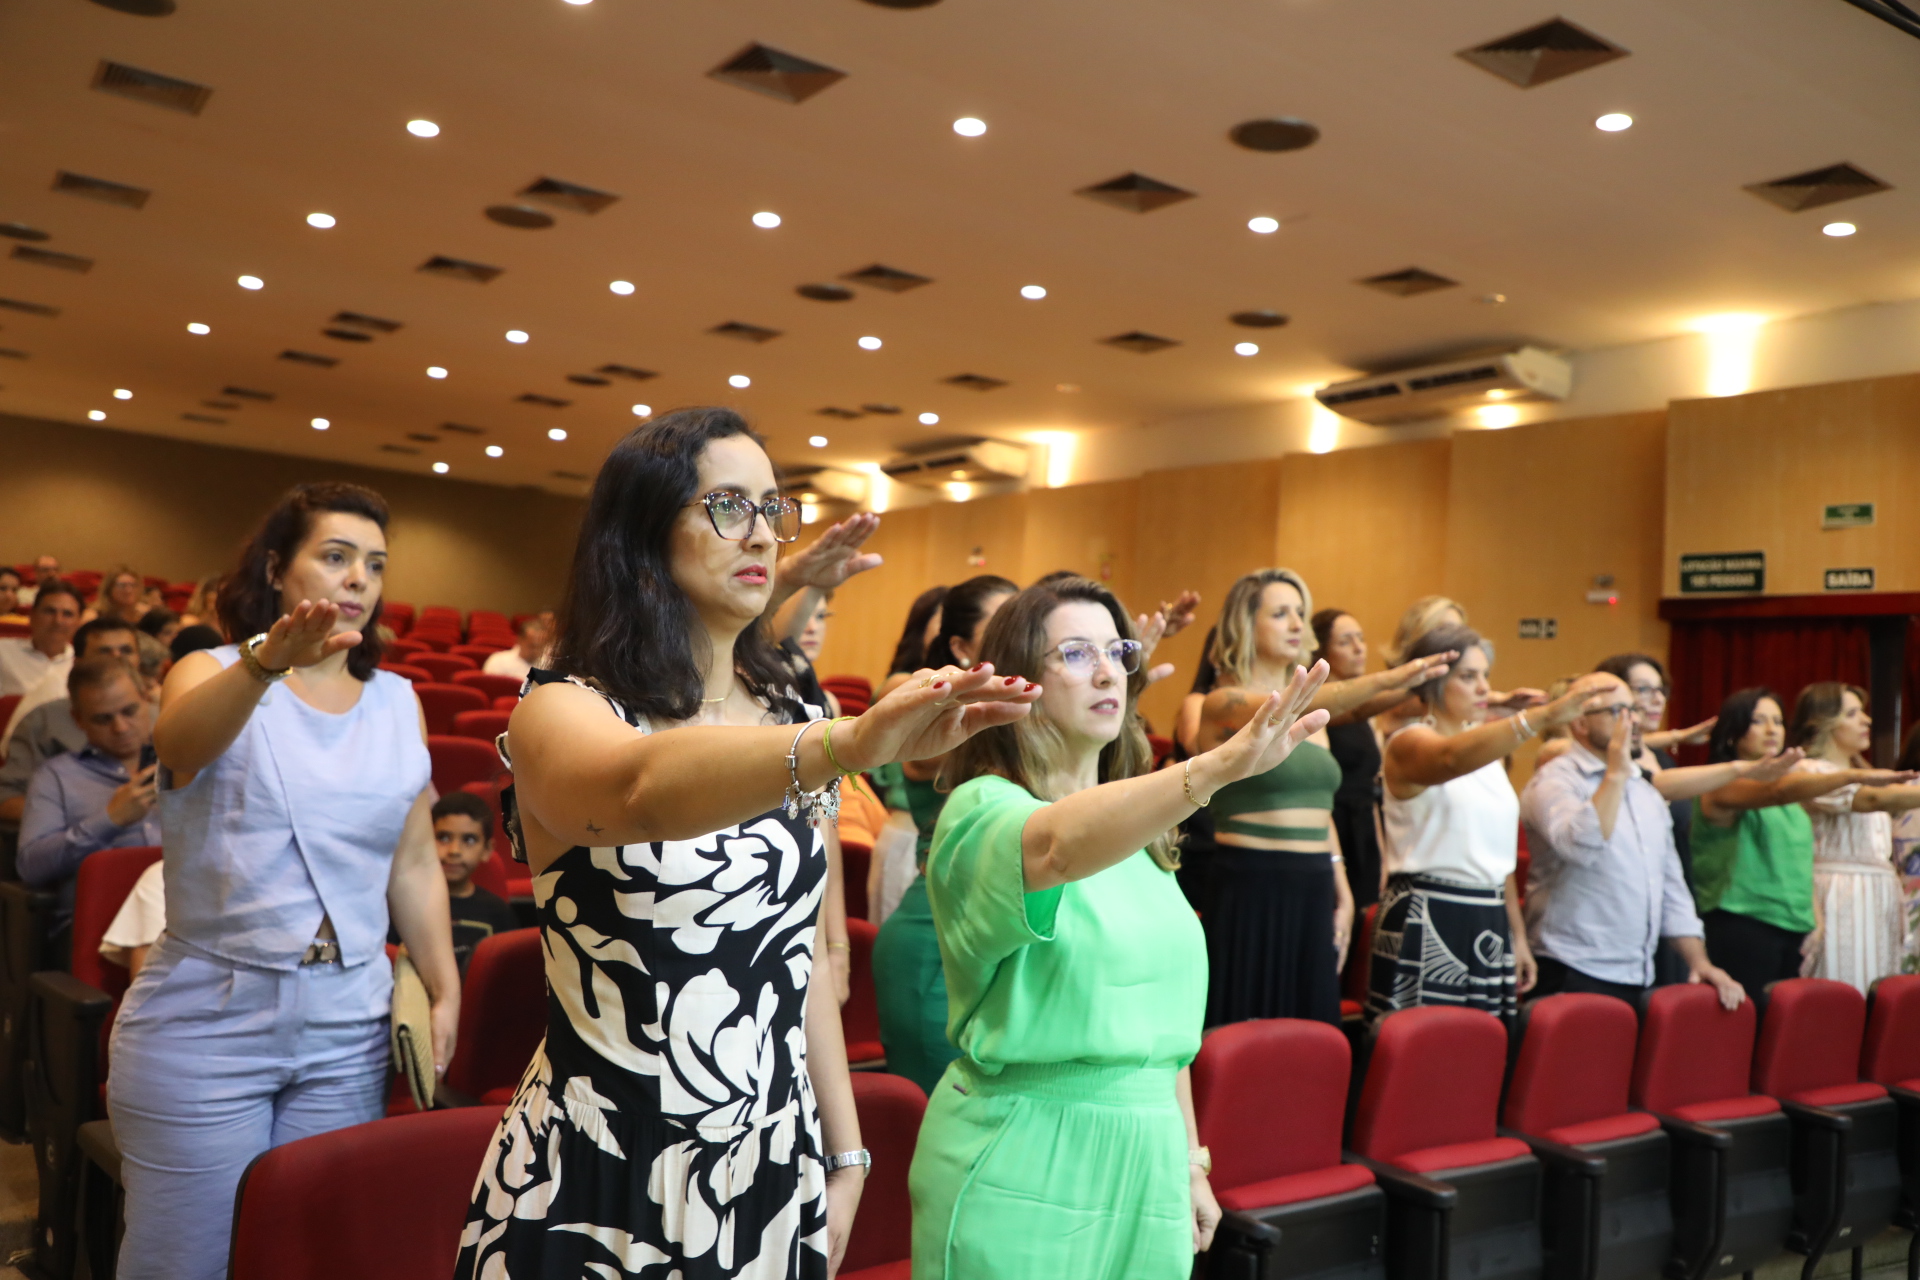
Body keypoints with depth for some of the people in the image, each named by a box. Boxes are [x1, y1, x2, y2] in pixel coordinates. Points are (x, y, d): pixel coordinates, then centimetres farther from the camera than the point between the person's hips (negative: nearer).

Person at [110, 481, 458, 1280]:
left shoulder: (399, 704, 8)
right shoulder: (211, 674, -3)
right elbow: (180, 740, -29)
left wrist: (444, 988, 4)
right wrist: (266, 661, -48)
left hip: (349, 1031, 3)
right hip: (205, 1017, -3)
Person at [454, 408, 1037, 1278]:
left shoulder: (789, 722, 5)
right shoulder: (562, 714, -12)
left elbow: (799, 960, 9)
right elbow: (643, 790, -37)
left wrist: (844, 1156, 10)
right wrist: (850, 744, -53)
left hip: (773, 1170, 5)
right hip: (600, 1182, -5)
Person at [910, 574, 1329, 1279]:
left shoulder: (1136, 831, 11)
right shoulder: (983, 811, -13)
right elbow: (1059, 847, -37)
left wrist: (1190, 1161, 16)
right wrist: (1220, 764, -50)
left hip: (1145, 1164, 7)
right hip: (1023, 1172, -6)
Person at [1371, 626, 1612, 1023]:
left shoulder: (1490, 749, 16)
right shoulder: (1408, 744, -8)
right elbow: (1452, 759, -34)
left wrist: (1518, 935, 19)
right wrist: (1547, 714, -43)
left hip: (1488, 926, 7)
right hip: (1425, 927, -7)